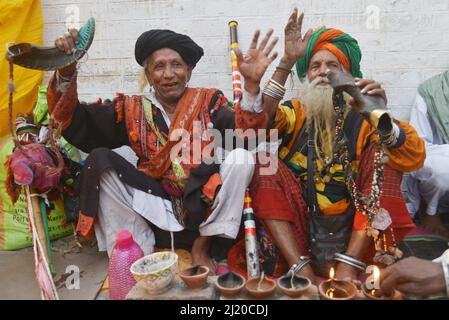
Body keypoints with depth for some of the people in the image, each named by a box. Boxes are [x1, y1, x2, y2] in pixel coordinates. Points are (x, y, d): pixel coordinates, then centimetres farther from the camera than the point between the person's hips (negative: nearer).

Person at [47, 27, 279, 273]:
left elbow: (245, 128, -12)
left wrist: (251, 84, -27)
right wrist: (66, 71, -13)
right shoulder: (133, 110, 8)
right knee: (100, 160, -15)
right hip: (156, 209, 1)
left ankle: (201, 247, -8)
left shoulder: (208, 101, 5)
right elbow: (76, 122, 1)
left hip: (204, 204, 0)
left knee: (241, 157, -23)